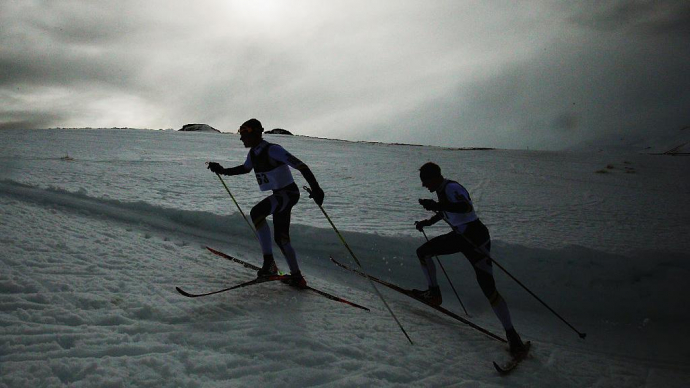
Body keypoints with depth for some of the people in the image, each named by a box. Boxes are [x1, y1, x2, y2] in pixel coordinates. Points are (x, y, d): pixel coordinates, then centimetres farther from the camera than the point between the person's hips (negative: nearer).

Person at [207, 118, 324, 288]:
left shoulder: (272, 150, -21)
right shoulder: (253, 153, 5)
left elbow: (301, 166, -24)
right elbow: (245, 168, 28)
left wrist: (315, 188, -31)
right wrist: (223, 171, 21)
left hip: (289, 193, -10)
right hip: (278, 194, 10)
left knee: (256, 213, -29)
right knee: (281, 238, 11)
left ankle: (269, 261, -22)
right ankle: (296, 276, 21)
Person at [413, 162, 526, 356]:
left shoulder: (452, 188, -21)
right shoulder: (442, 189, 7)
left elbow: (467, 207, -40)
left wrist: (436, 206, -41)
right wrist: (429, 222, 24)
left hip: (476, 238, -9)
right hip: (459, 236, 10)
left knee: (488, 288, -13)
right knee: (422, 252, 12)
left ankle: (511, 334, -3)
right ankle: (434, 293, 28)